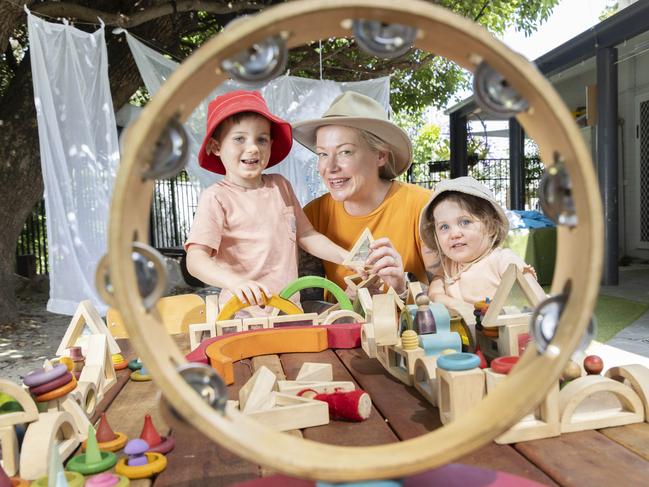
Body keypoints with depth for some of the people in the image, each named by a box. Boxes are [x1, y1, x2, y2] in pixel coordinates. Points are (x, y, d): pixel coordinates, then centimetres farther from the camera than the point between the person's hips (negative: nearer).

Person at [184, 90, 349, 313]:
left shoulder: (280, 186, 12)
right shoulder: (216, 197, -6)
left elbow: (306, 236, 17)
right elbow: (196, 259, -14)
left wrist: (348, 258, 5)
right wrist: (235, 282, -32)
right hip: (243, 312, -5)